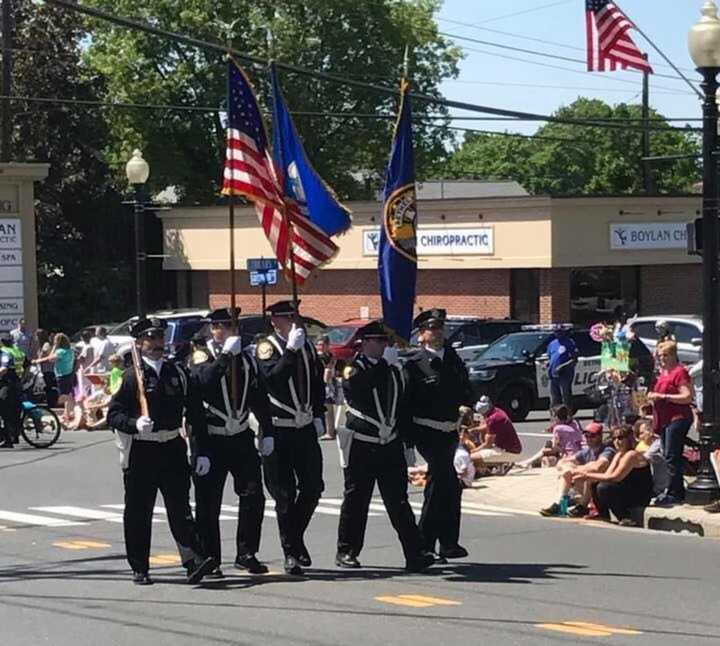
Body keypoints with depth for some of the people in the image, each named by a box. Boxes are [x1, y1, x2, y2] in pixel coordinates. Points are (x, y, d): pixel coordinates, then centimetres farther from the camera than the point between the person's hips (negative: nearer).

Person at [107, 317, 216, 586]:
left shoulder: (178, 373, 10)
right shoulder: (131, 376, -1)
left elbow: (195, 414, 10)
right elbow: (114, 414, -4)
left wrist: (201, 452, 4)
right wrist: (135, 424, -24)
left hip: (173, 448, 2)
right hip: (140, 451, -2)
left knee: (180, 507, -5)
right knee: (138, 512, 5)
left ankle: (193, 562, -13)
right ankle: (139, 569, 15)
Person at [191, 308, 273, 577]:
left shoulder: (246, 359, 11)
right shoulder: (203, 356, -3)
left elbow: (259, 398, 14)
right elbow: (205, 379, -26)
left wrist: (267, 433, 10)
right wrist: (226, 354, -30)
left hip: (241, 437, 4)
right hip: (211, 440, -4)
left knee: (253, 495, -1)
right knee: (208, 502, -1)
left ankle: (246, 554, 11)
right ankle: (210, 560, 8)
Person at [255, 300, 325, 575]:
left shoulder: (307, 347, 11)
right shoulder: (267, 347, -7)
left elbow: (317, 383, 21)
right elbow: (272, 378, -26)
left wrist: (319, 416, 12)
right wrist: (291, 350, -29)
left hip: (306, 428, 5)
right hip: (278, 431, -5)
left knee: (313, 488, 6)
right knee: (285, 494, -2)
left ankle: (296, 538, 28)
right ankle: (291, 553, 6)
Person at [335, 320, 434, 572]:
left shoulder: (393, 369, 13)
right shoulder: (354, 369, -2)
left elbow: (402, 406, 19)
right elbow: (357, 384, -27)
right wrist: (384, 363, -25)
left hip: (390, 446, 4)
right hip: (361, 446, -4)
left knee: (398, 501, -3)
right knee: (355, 500, 5)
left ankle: (415, 554, -10)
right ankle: (346, 551, 17)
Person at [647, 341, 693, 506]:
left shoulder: (680, 372, -10)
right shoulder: (663, 372, 18)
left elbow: (687, 397, -18)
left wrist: (663, 396, -18)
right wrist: (653, 396, 14)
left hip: (678, 418, -10)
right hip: (665, 420, 10)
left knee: (672, 457, -12)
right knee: (669, 457, 11)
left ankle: (674, 493, -11)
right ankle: (678, 491, 16)